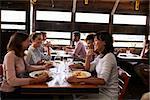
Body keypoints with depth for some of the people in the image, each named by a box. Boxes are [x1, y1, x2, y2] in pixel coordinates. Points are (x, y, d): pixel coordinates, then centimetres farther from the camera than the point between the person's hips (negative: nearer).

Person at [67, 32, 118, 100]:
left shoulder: (108, 57, -21)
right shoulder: (100, 56, 8)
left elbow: (102, 81, -32)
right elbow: (88, 68, 16)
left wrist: (79, 80, -37)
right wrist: (88, 56, -1)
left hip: (108, 94, -8)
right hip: (101, 89, 8)